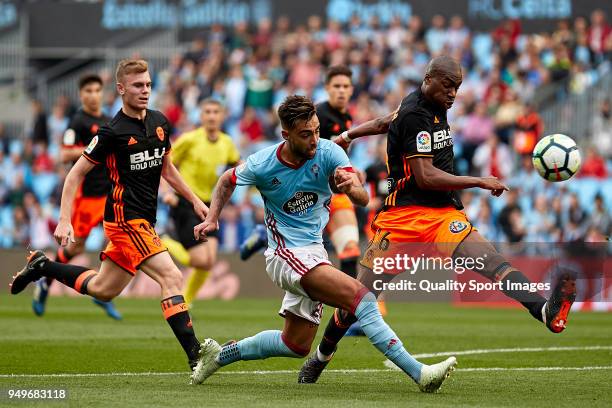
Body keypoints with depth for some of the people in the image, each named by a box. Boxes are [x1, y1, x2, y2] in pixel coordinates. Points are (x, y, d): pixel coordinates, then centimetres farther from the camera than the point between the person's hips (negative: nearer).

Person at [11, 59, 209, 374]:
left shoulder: (159, 122, 8)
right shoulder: (112, 132, -12)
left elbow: (166, 168, 25)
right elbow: (76, 173, -6)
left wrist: (194, 200, 22)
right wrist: (64, 221, -12)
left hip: (143, 221, 8)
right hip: (126, 218, -8)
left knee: (103, 289, 19)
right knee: (171, 277, -19)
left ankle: (42, 266, 36)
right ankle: (195, 357, -23)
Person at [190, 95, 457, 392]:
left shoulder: (329, 153, -10)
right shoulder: (262, 165, -13)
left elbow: (363, 200, -21)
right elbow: (227, 181, 9)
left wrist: (352, 187, -43)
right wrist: (212, 219, -2)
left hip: (313, 253, 6)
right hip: (287, 254, -5)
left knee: (296, 345, 13)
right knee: (363, 299, -24)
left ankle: (221, 355, 29)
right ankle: (419, 373, -30)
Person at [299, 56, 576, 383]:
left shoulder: (434, 107, 15)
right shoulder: (414, 115, -12)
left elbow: (384, 123, 32)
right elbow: (425, 177, -18)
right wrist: (480, 182, -14)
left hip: (445, 215, 6)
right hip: (405, 216, -6)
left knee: (490, 260, -23)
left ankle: (546, 312, -48)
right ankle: (321, 355, 24)